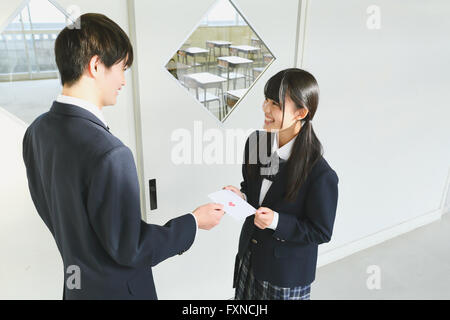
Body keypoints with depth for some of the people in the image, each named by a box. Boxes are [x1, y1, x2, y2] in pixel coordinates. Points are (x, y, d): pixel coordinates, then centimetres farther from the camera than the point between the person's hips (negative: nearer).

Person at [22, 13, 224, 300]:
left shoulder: (37, 131, -8)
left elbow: (47, 208, 5)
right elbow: (129, 250, -25)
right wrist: (194, 222, -14)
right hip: (116, 289, -6)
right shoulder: (109, 154, -34)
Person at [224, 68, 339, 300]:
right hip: (250, 256, 6)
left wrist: (277, 221, -29)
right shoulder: (256, 142, -9)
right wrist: (241, 196, -13)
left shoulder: (321, 175, -29)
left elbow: (321, 232, -18)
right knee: (245, 304, 25)